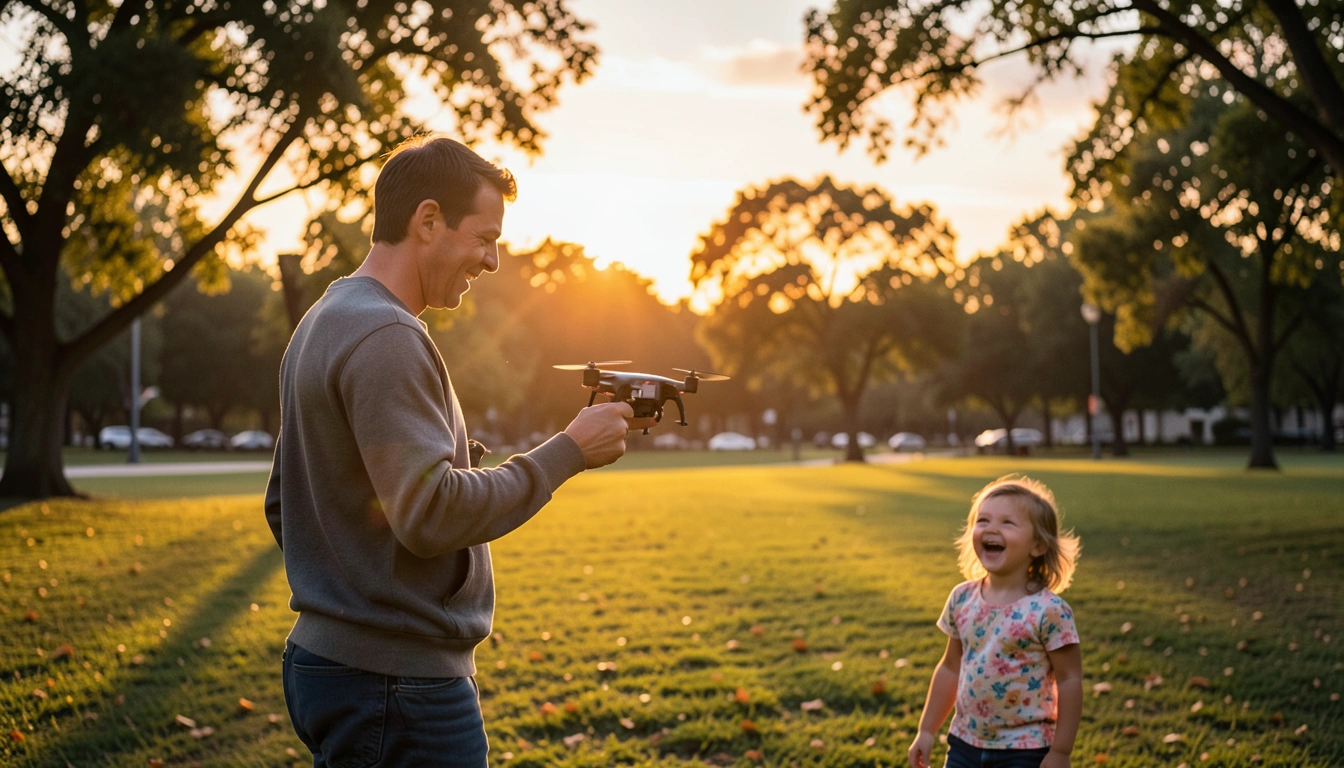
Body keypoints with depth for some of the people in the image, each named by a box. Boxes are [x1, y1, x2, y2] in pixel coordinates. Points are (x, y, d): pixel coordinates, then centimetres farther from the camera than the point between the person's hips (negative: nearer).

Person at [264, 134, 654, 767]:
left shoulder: (321, 323, 15)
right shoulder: (385, 338, -17)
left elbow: (283, 505, 21)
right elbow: (432, 515, -24)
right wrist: (569, 451, -17)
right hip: (399, 683, -10)